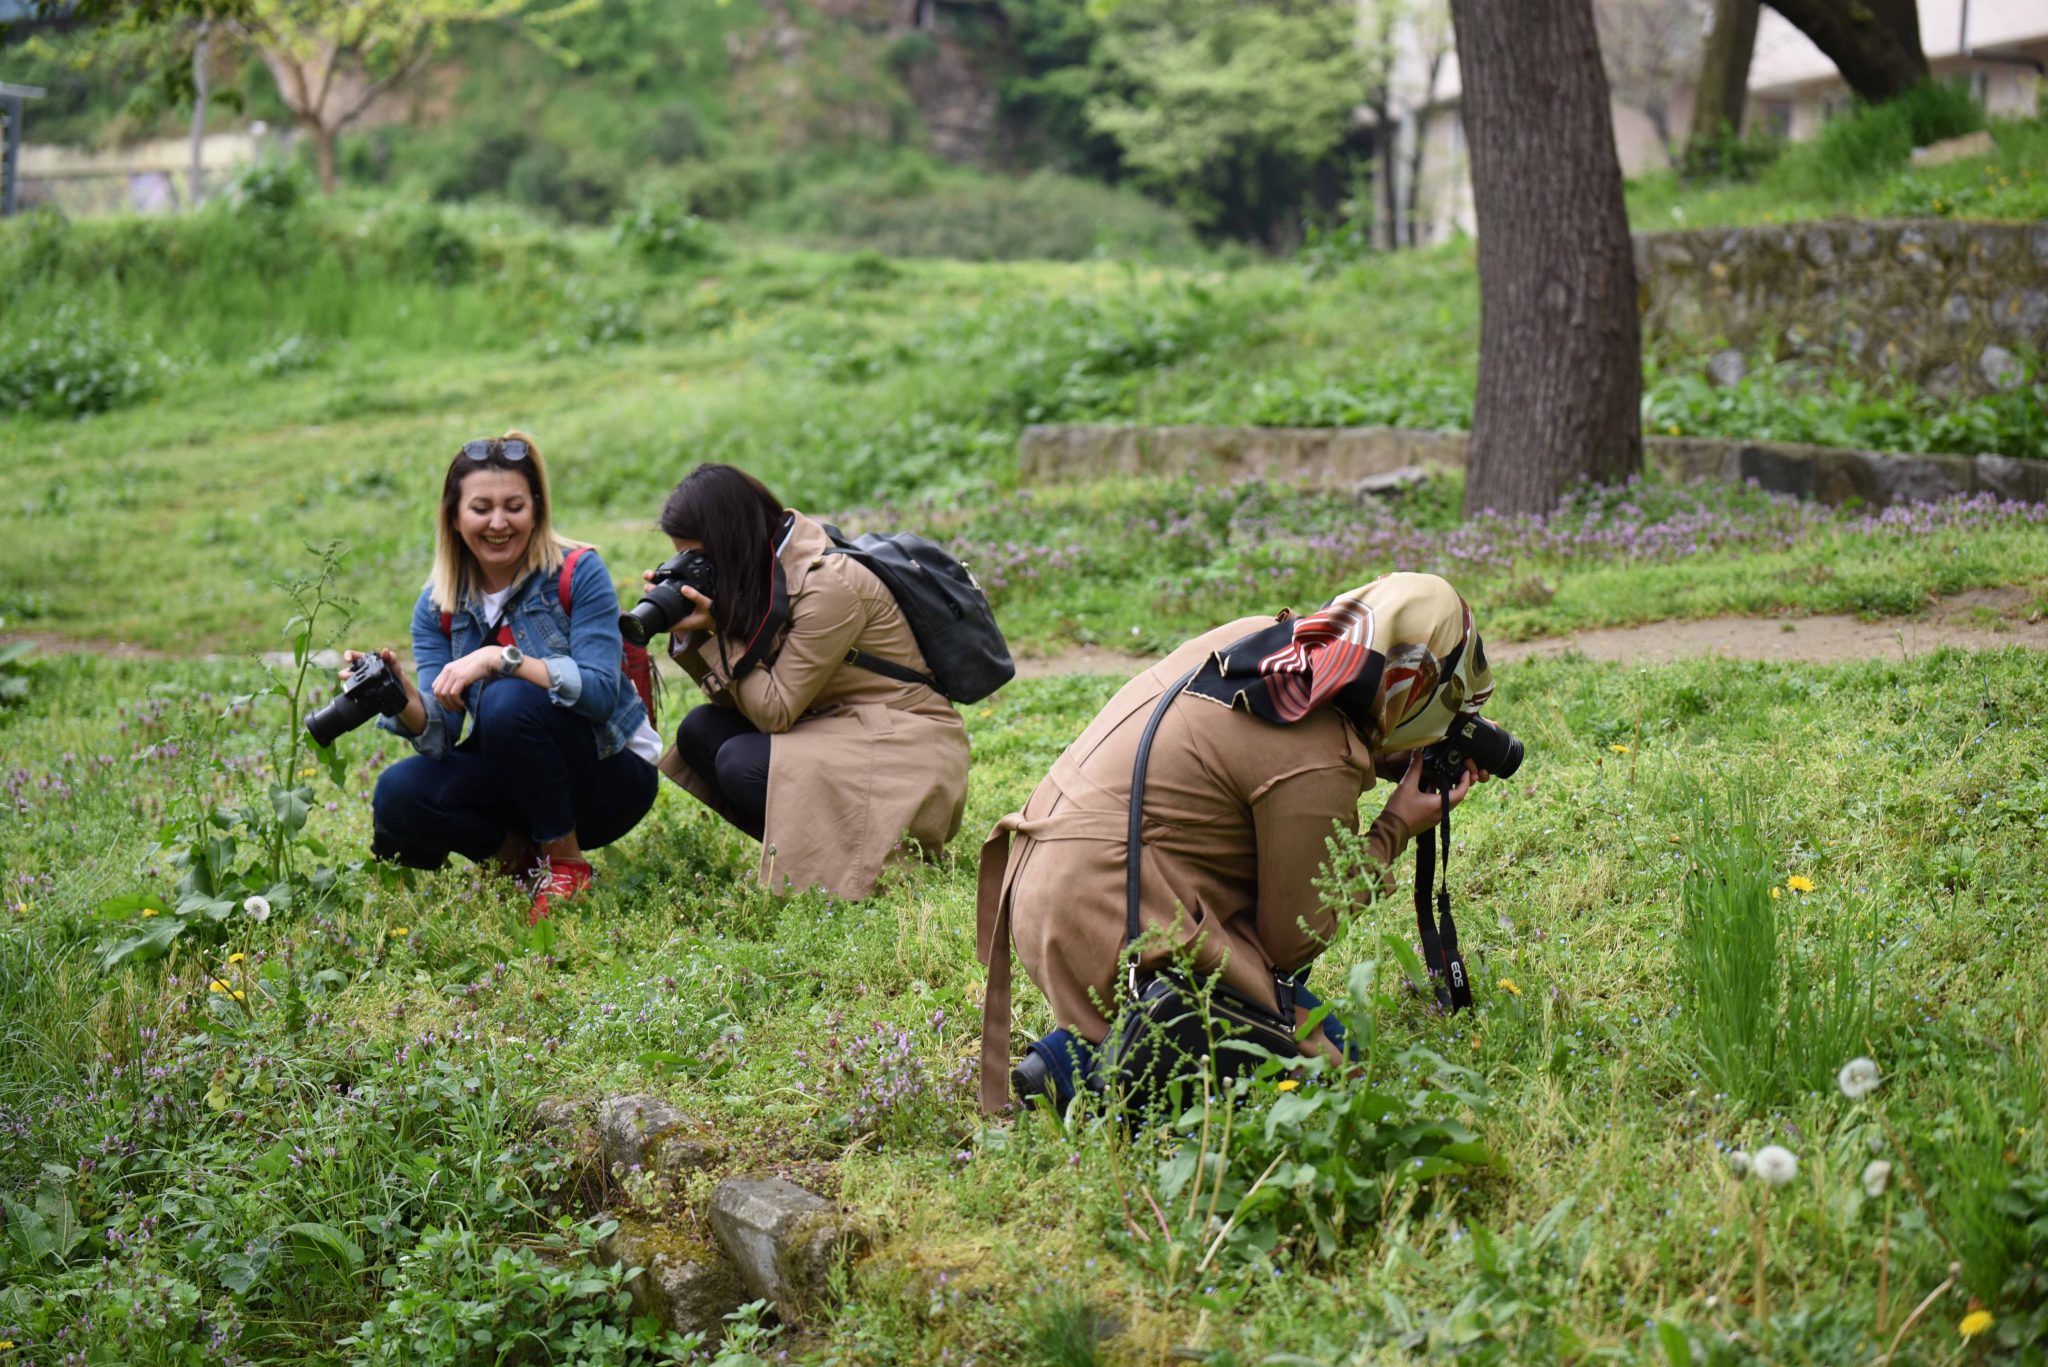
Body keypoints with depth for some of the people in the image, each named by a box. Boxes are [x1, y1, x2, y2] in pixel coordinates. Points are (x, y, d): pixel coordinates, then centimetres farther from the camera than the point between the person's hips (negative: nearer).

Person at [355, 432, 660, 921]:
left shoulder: (578, 573, -14)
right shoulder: (437, 606, -2)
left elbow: (600, 691, -25)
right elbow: (440, 736, -11)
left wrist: (501, 659, -34)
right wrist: (401, 698, -33)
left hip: (610, 774, -4)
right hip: (516, 777, 4)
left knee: (508, 702, -31)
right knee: (398, 795, -22)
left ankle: (566, 862, -12)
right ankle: (520, 854, 5)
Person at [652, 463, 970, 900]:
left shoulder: (828, 585, -22)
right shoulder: (767, 569, 4)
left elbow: (775, 711, -20)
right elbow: (739, 699, 4)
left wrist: (716, 630, -18)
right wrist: (689, 633, -9)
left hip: (908, 753, -9)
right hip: (839, 728, 9)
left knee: (742, 763, -26)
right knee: (699, 731, -2)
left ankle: (884, 852, -9)